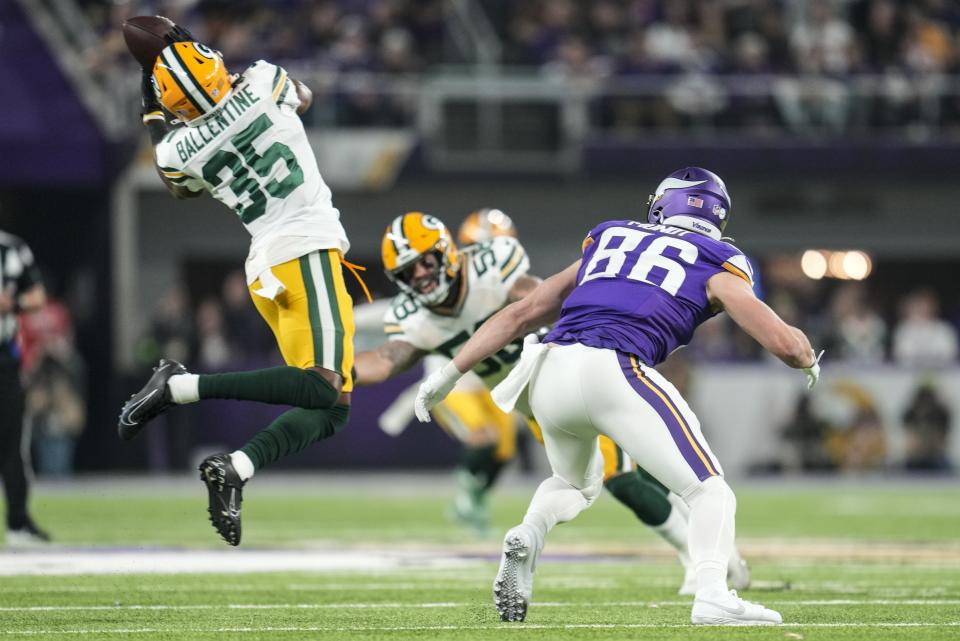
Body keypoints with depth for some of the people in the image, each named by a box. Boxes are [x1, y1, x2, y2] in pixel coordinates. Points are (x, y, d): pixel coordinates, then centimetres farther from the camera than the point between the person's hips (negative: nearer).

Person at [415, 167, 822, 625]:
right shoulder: (716, 266, 17)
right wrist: (809, 361, 33)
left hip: (549, 370, 5)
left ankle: (528, 536, 0)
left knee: (575, 483, 31)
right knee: (707, 489, 3)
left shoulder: (606, 243, 29)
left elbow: (519, 315, 29)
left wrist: (450, 373, 32)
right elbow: (783, 343, 10)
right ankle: (712, 595, -23)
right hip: (613, 370, -5)